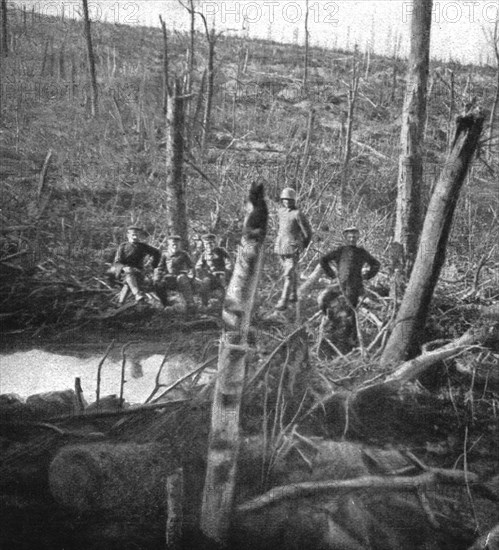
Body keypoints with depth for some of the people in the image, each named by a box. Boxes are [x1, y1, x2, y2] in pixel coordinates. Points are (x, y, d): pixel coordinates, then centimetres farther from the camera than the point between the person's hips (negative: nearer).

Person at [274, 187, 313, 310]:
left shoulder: (298, 214, -14)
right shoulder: (281, 211, 9)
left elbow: (307, 231, -7)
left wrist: (303, 245, 5)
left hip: (293, 249, -7)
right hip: (281, 248, 7)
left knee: (289, 275, -10)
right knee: (292, 272, 19)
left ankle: (283, 301, -12)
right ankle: (293, 295, 33)